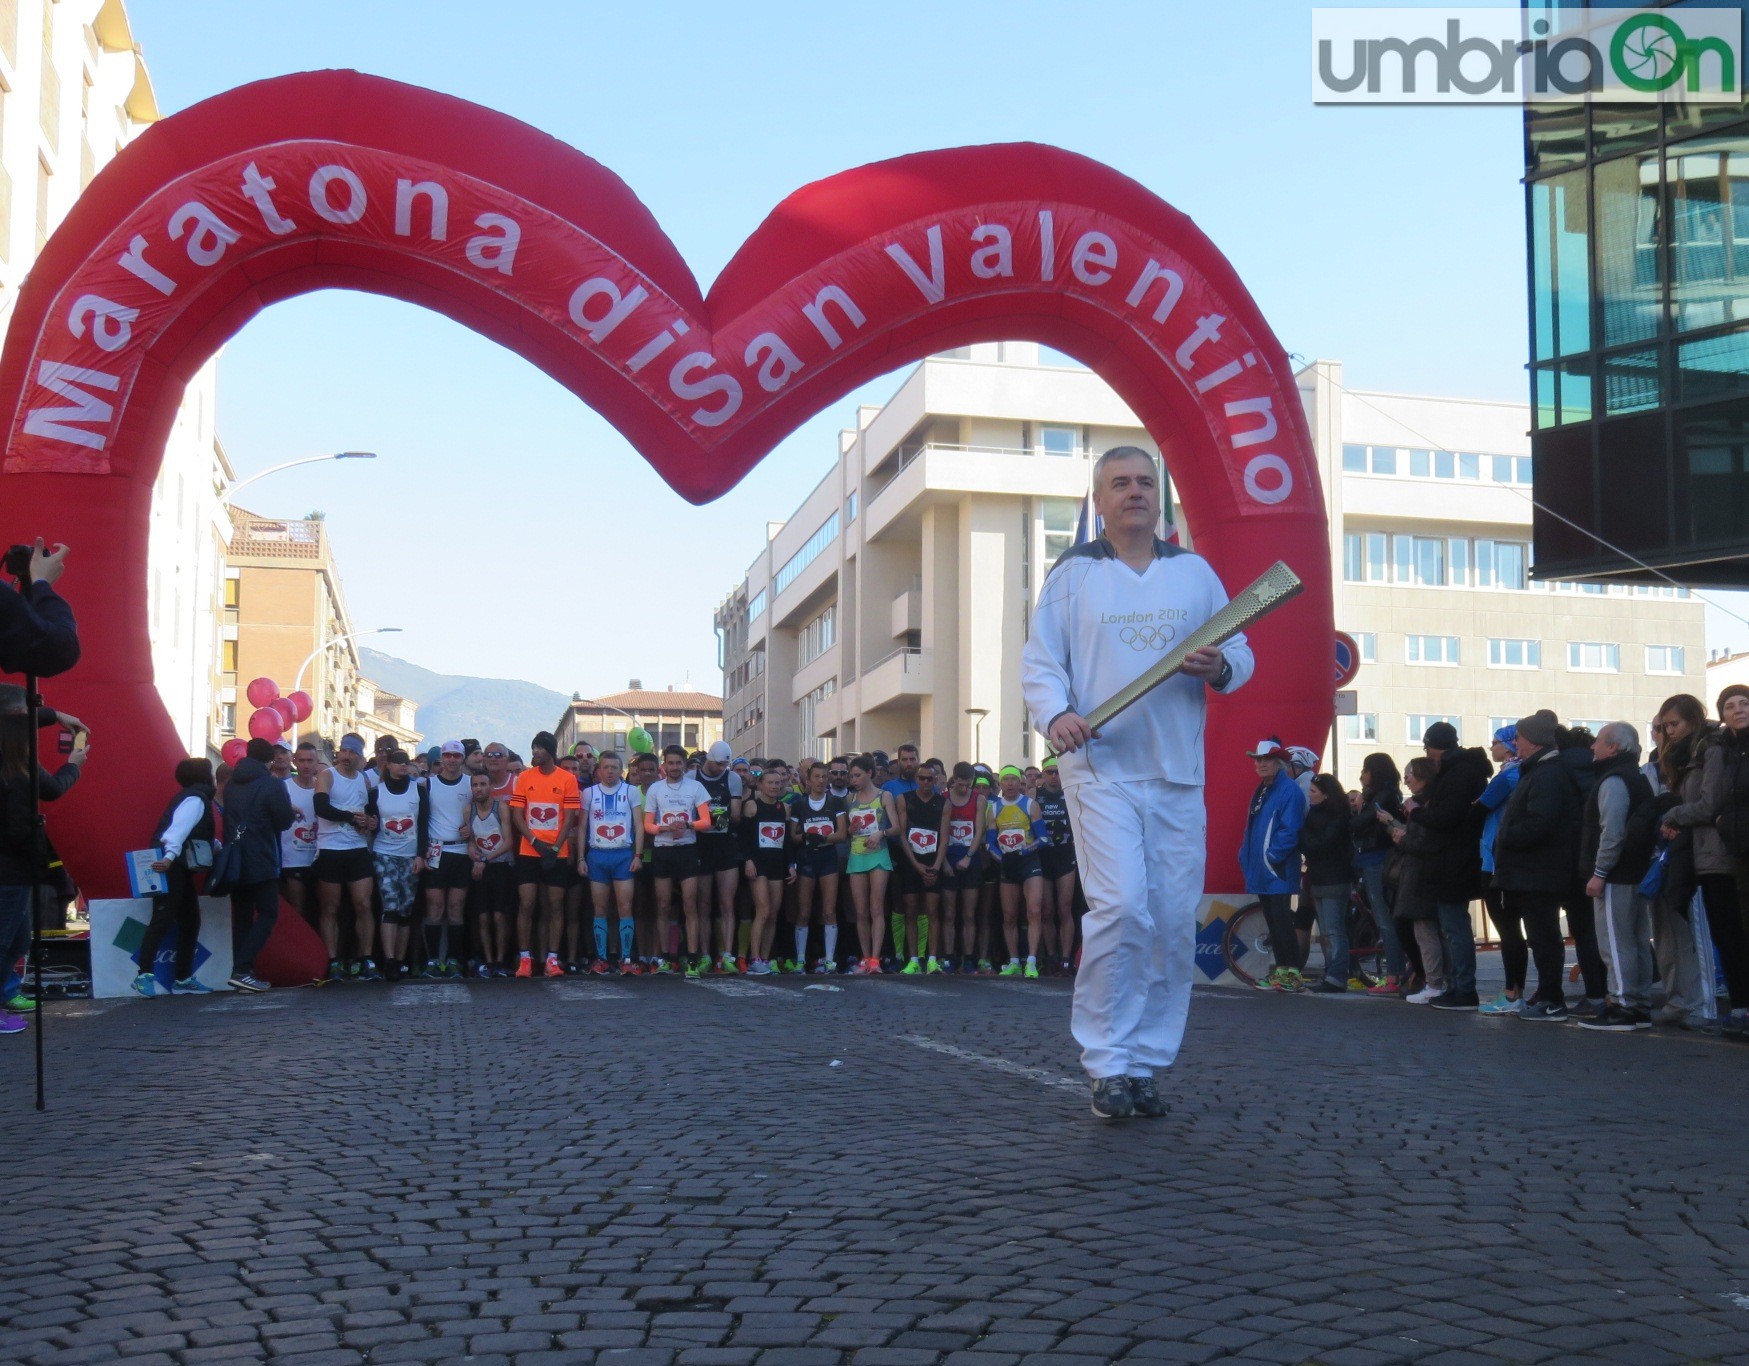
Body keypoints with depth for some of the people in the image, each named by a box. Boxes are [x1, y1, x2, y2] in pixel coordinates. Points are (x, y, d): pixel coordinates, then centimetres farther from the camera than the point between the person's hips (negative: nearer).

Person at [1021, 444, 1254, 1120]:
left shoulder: (1194, 572, 15)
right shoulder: (1072, 573, 7)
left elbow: (1240, 653, 14)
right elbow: (1040, 662, 2)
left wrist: (1220, 668, -9)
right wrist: (1056, 715, -18)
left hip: (1179, 774, 4)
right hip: (1101, 767, -3)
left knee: (1175, 923, 2)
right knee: (1121, 907, -17)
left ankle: (1144, 1063, 13)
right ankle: (1106, 1064, -5)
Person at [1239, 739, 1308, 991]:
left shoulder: (1289, 790, -11)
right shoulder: (1261, 790, 16)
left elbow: (1289, 829, -19)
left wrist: (1272, 855, -19)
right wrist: (1246, 855, 13)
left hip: (1279, 870, -9)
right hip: (1262, 869, 9)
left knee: (1281, 918, -10)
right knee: (1272, 920, 11)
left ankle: (1292, 974, -8)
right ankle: (1280, 969, 16)